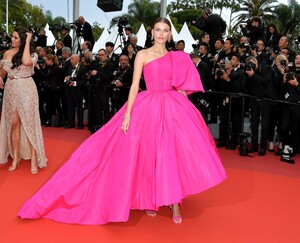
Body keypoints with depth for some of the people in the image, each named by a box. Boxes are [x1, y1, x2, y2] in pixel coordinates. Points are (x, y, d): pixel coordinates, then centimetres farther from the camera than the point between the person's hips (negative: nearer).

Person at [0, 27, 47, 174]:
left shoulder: (32, 54, -6)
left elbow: (26, 62, -30)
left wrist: (27, 42, -19)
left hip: (26, 90, -4)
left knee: (29, 123, 0)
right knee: (13, 124, 7)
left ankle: (34, 159, 7)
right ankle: (15, 158, 17)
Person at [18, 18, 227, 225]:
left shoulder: (176, 57, 15)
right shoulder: (143, 55, 2)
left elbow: (181, 87, 17)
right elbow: (135, 86, -5)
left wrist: (183, 106, 2)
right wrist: (127, 114, -12)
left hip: (173, 107, 4)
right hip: (149, 108, -3)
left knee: (174, 153, -2)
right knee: (149, 154, 1)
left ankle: (174, 203, 7)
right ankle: (149, 200, 19)